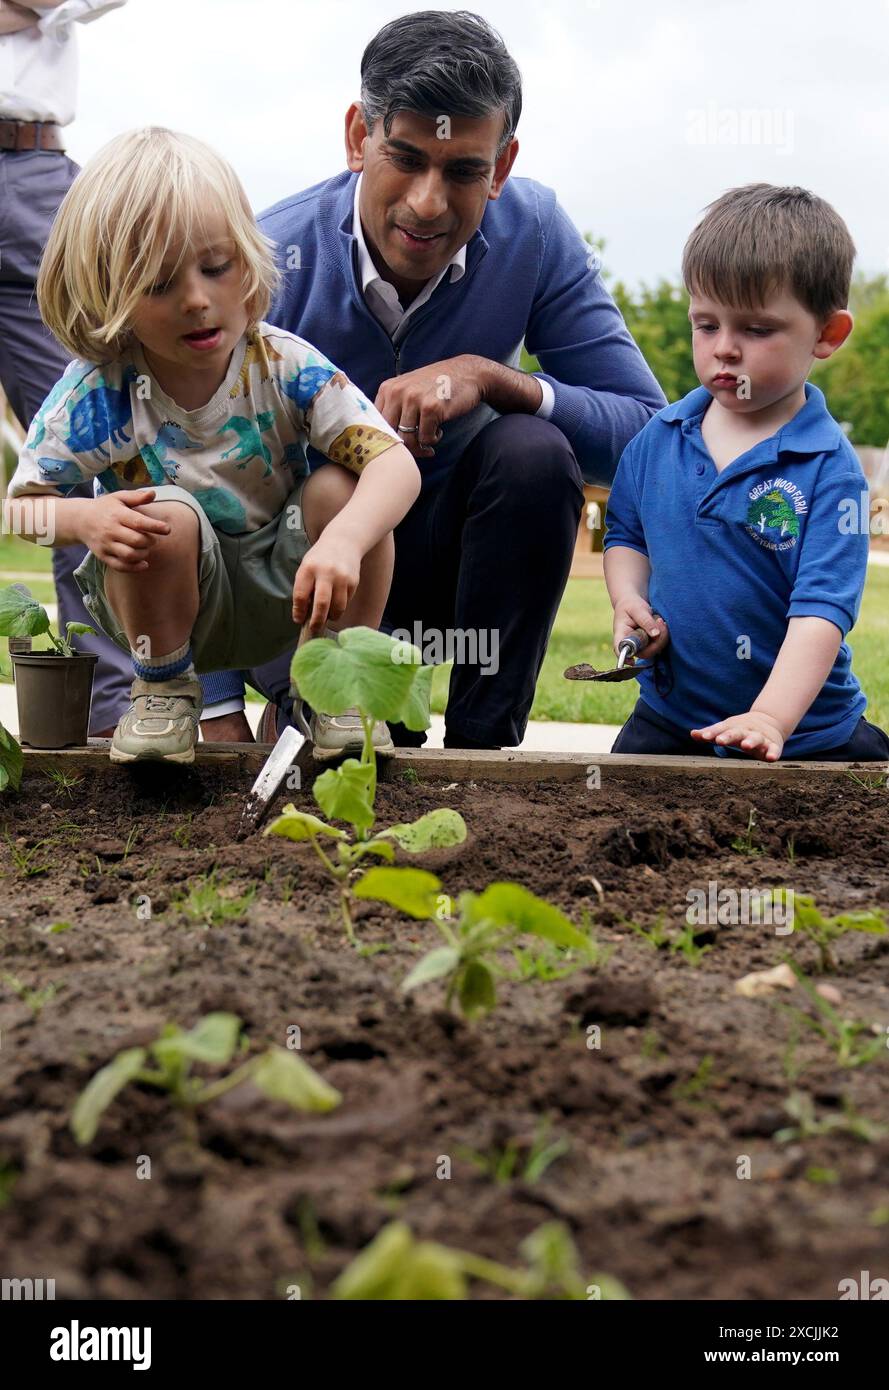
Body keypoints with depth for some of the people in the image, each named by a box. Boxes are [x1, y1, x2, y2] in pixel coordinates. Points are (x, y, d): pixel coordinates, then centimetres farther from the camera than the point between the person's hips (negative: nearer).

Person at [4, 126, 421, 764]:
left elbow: (396, 463, -27)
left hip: (284, 596, 1)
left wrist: (342, 543, -49)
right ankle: (163, 690, -5)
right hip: (166, 607, -1)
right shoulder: (98, 391, -16)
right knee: (166, 516, -32)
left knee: (340, 489, -25)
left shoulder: (283, 365, -17)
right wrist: (84, 519, -33)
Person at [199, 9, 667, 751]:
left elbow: (649, 433, -17)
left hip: (448, 550, 3)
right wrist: (219, 717, -26)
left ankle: (482, 747, -15)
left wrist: (491, 377, -33)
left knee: (536, 451, -29)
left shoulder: (535, 235, -16)